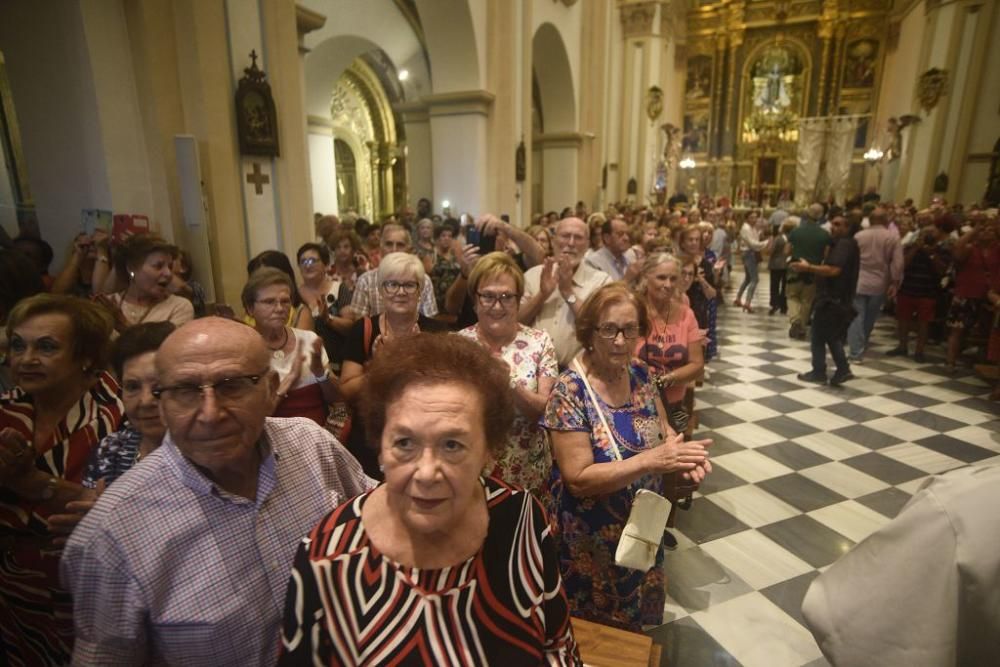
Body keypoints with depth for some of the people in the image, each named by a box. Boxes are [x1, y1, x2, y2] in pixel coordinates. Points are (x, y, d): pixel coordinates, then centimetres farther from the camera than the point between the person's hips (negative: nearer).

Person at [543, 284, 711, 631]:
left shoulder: (641, 373, -7)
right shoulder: (571, 390, -26)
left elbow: (661, 429, 6)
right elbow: (578, 479, -26)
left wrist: (679, 448, -17)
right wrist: (651, 460, -34)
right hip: (593, 538, -6)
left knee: (634, 617, 30)